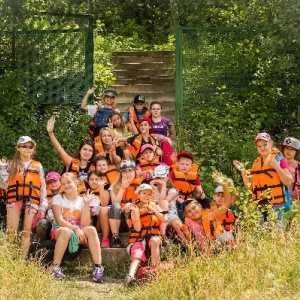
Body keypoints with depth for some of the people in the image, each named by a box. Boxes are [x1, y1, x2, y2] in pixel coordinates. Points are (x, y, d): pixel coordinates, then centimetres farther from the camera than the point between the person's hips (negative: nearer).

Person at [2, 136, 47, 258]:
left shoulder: (37, 166, 13)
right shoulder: (11, 164, 13)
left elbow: (43, 186, 10)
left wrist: (43, 206, 5)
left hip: (31, 201, 1)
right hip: (14, 199, -1)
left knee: (27, 232, -1)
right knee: (11, 232, -9)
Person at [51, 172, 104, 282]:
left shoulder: (81, 201, 7)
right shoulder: (58, 198, 3)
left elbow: (85, 224, -6)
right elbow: (59, 220, -11)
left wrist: (86, 204, -12)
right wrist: (76, 228, -23)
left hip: (78, 233, 2)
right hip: (59, 231, -2)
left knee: (91, 229, -30)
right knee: (66, 231, -38)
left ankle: (98, 267, -32)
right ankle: (55, 267, -30)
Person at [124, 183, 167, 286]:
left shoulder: (155, 206, 12)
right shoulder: (134, 208, 3)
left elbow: (163, 220, -3)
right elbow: (137, 228, -8)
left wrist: (153, 210, -10)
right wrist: (135, 212, -18)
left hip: (153, 236, 2)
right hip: (138, 238, -1)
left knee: (154, 241, -34)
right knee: (137, 256, -29)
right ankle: (130, 275, -54)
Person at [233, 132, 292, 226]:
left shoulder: (279, 159, 1)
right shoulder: (256, 163, 14)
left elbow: (288, 182, -5)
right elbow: (250, 187, 14)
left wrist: (277, 167, -14)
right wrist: (243, 171, 4)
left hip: (276, 204, -5)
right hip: (259, 205, 5)